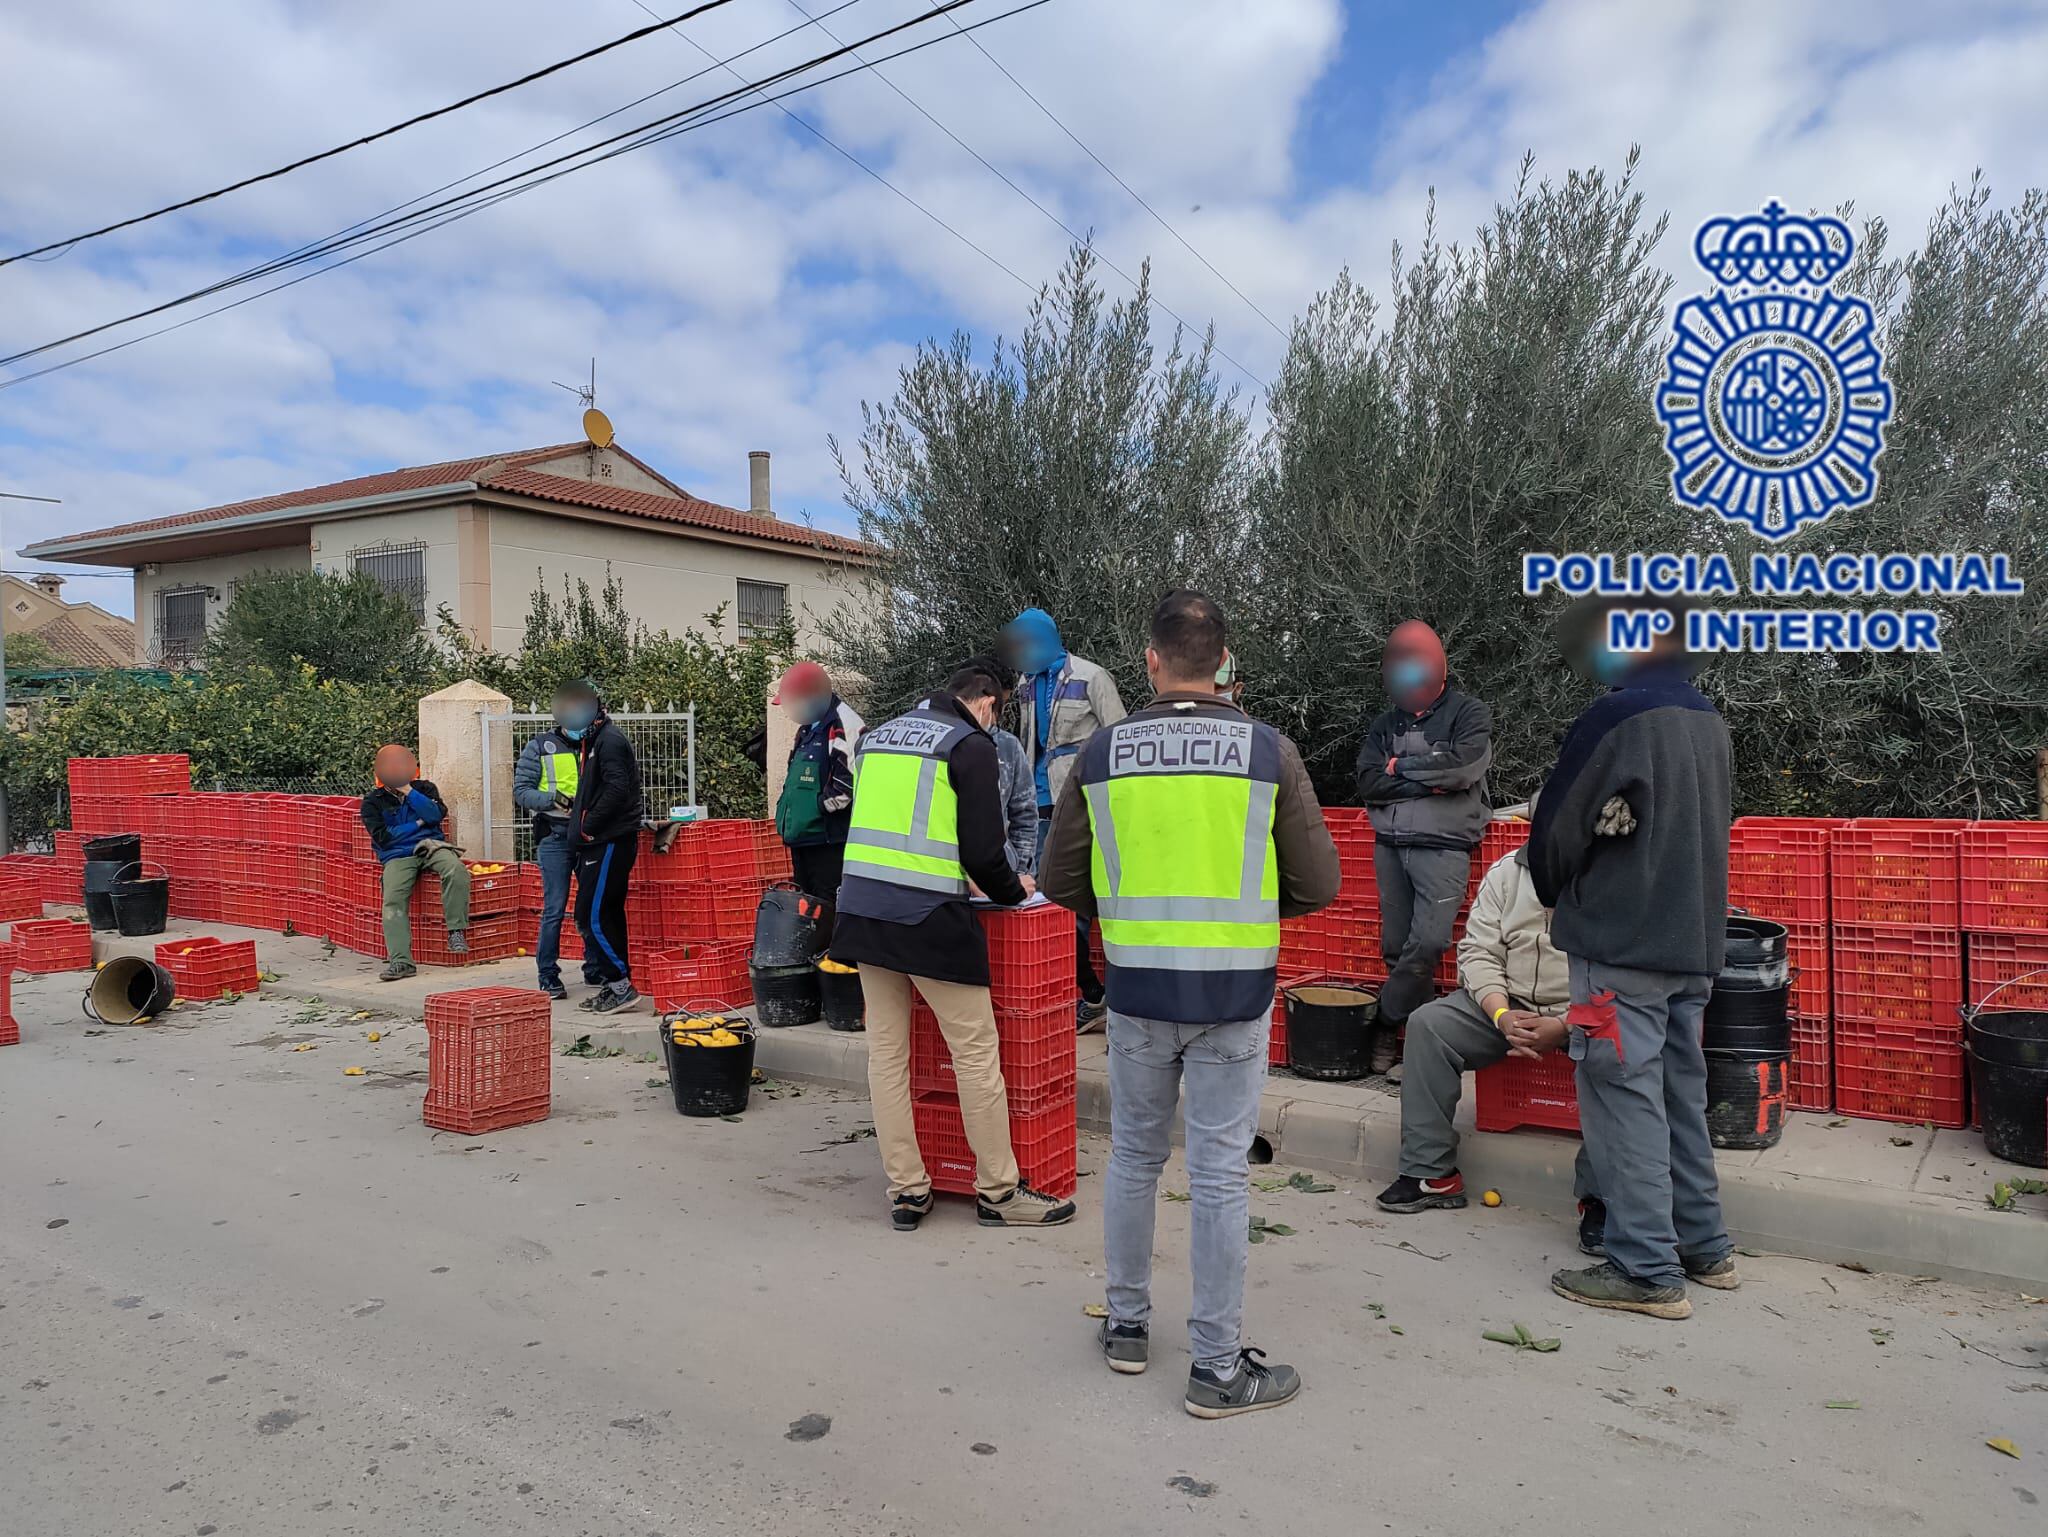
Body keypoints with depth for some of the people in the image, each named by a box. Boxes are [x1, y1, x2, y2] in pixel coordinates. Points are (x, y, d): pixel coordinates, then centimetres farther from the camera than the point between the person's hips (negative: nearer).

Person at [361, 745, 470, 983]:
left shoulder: (424, 788, 14)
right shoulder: (373, 801, 10)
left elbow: (437, 814, -6)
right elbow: (383, 837, -1)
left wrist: (409, 792, -8)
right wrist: (416, 824, 1)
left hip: (430, 846, 1)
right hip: (398, 856, 0)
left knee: (456, 869, -33)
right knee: (393, 899, -26)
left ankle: (456, 931, -26)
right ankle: (401, 962, -31)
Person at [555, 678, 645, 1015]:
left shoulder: (610, 741, -12)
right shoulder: (592, 741, 19)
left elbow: (617, 790, -23)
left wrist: (587, 826, -18)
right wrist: (576, 804, 8)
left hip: (611, 843, -10)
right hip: (599, 843, 10)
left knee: (593, 915, -10)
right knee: (606, 916, 12)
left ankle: (621, 984, -3)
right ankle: (614, 985, 19)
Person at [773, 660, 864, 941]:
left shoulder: (843, 726, -16)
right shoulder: (807, 728, 17)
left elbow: (849, 782, -24)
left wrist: (819, 806, -15)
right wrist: (786, 811, 15)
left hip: (829, 841, -10)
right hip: (803, 837, 10)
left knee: (828, 909, -8)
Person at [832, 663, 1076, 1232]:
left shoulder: (877, 736, 18)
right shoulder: (971, 746, -3)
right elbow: (982, 851, -9)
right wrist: (1013, 890, 11)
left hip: (862, 909, 7)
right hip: (930, 918, -7)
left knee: (886, 1052, 12)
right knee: (977, 1055, 4)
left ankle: (906, 1190, 18)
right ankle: (998, 1192, 13)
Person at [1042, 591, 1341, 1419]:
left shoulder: (1102, 754, -2)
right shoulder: (1270, 752, -6)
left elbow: (1060, 879, 2)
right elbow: (1318, 884, -4)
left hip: (1137, 988, 2)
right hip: (1233, 993, -1)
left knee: (1132, 1157, 18)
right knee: (1220, 1174, 6)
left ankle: (1127, 1324, 33)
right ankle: (1217, 1367, 17)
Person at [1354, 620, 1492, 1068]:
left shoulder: (1469, 715, 2)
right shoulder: (1384, 725, 13)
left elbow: (1462, 767, -15)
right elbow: (1369, 784, 0)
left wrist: (1402, 767, -4)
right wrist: (1430, 779, -10)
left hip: (1442, 848, -4)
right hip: (1390, 846, 4)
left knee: (1427, 944, -13)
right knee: (1396, 947, 3)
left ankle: (1386, 1027, 3)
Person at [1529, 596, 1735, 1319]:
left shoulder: (1618, 716, -16)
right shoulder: (1708, 721, 10)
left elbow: (1557, 829, -11)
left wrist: (1559, 898, 9)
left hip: (1621, 948, -8)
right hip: (1693, 942, 8)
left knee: (1623, 1102, -1)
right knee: (1680, 1098, 17)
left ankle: (1647, 1272, 4)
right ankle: (1704, 1249, 27)